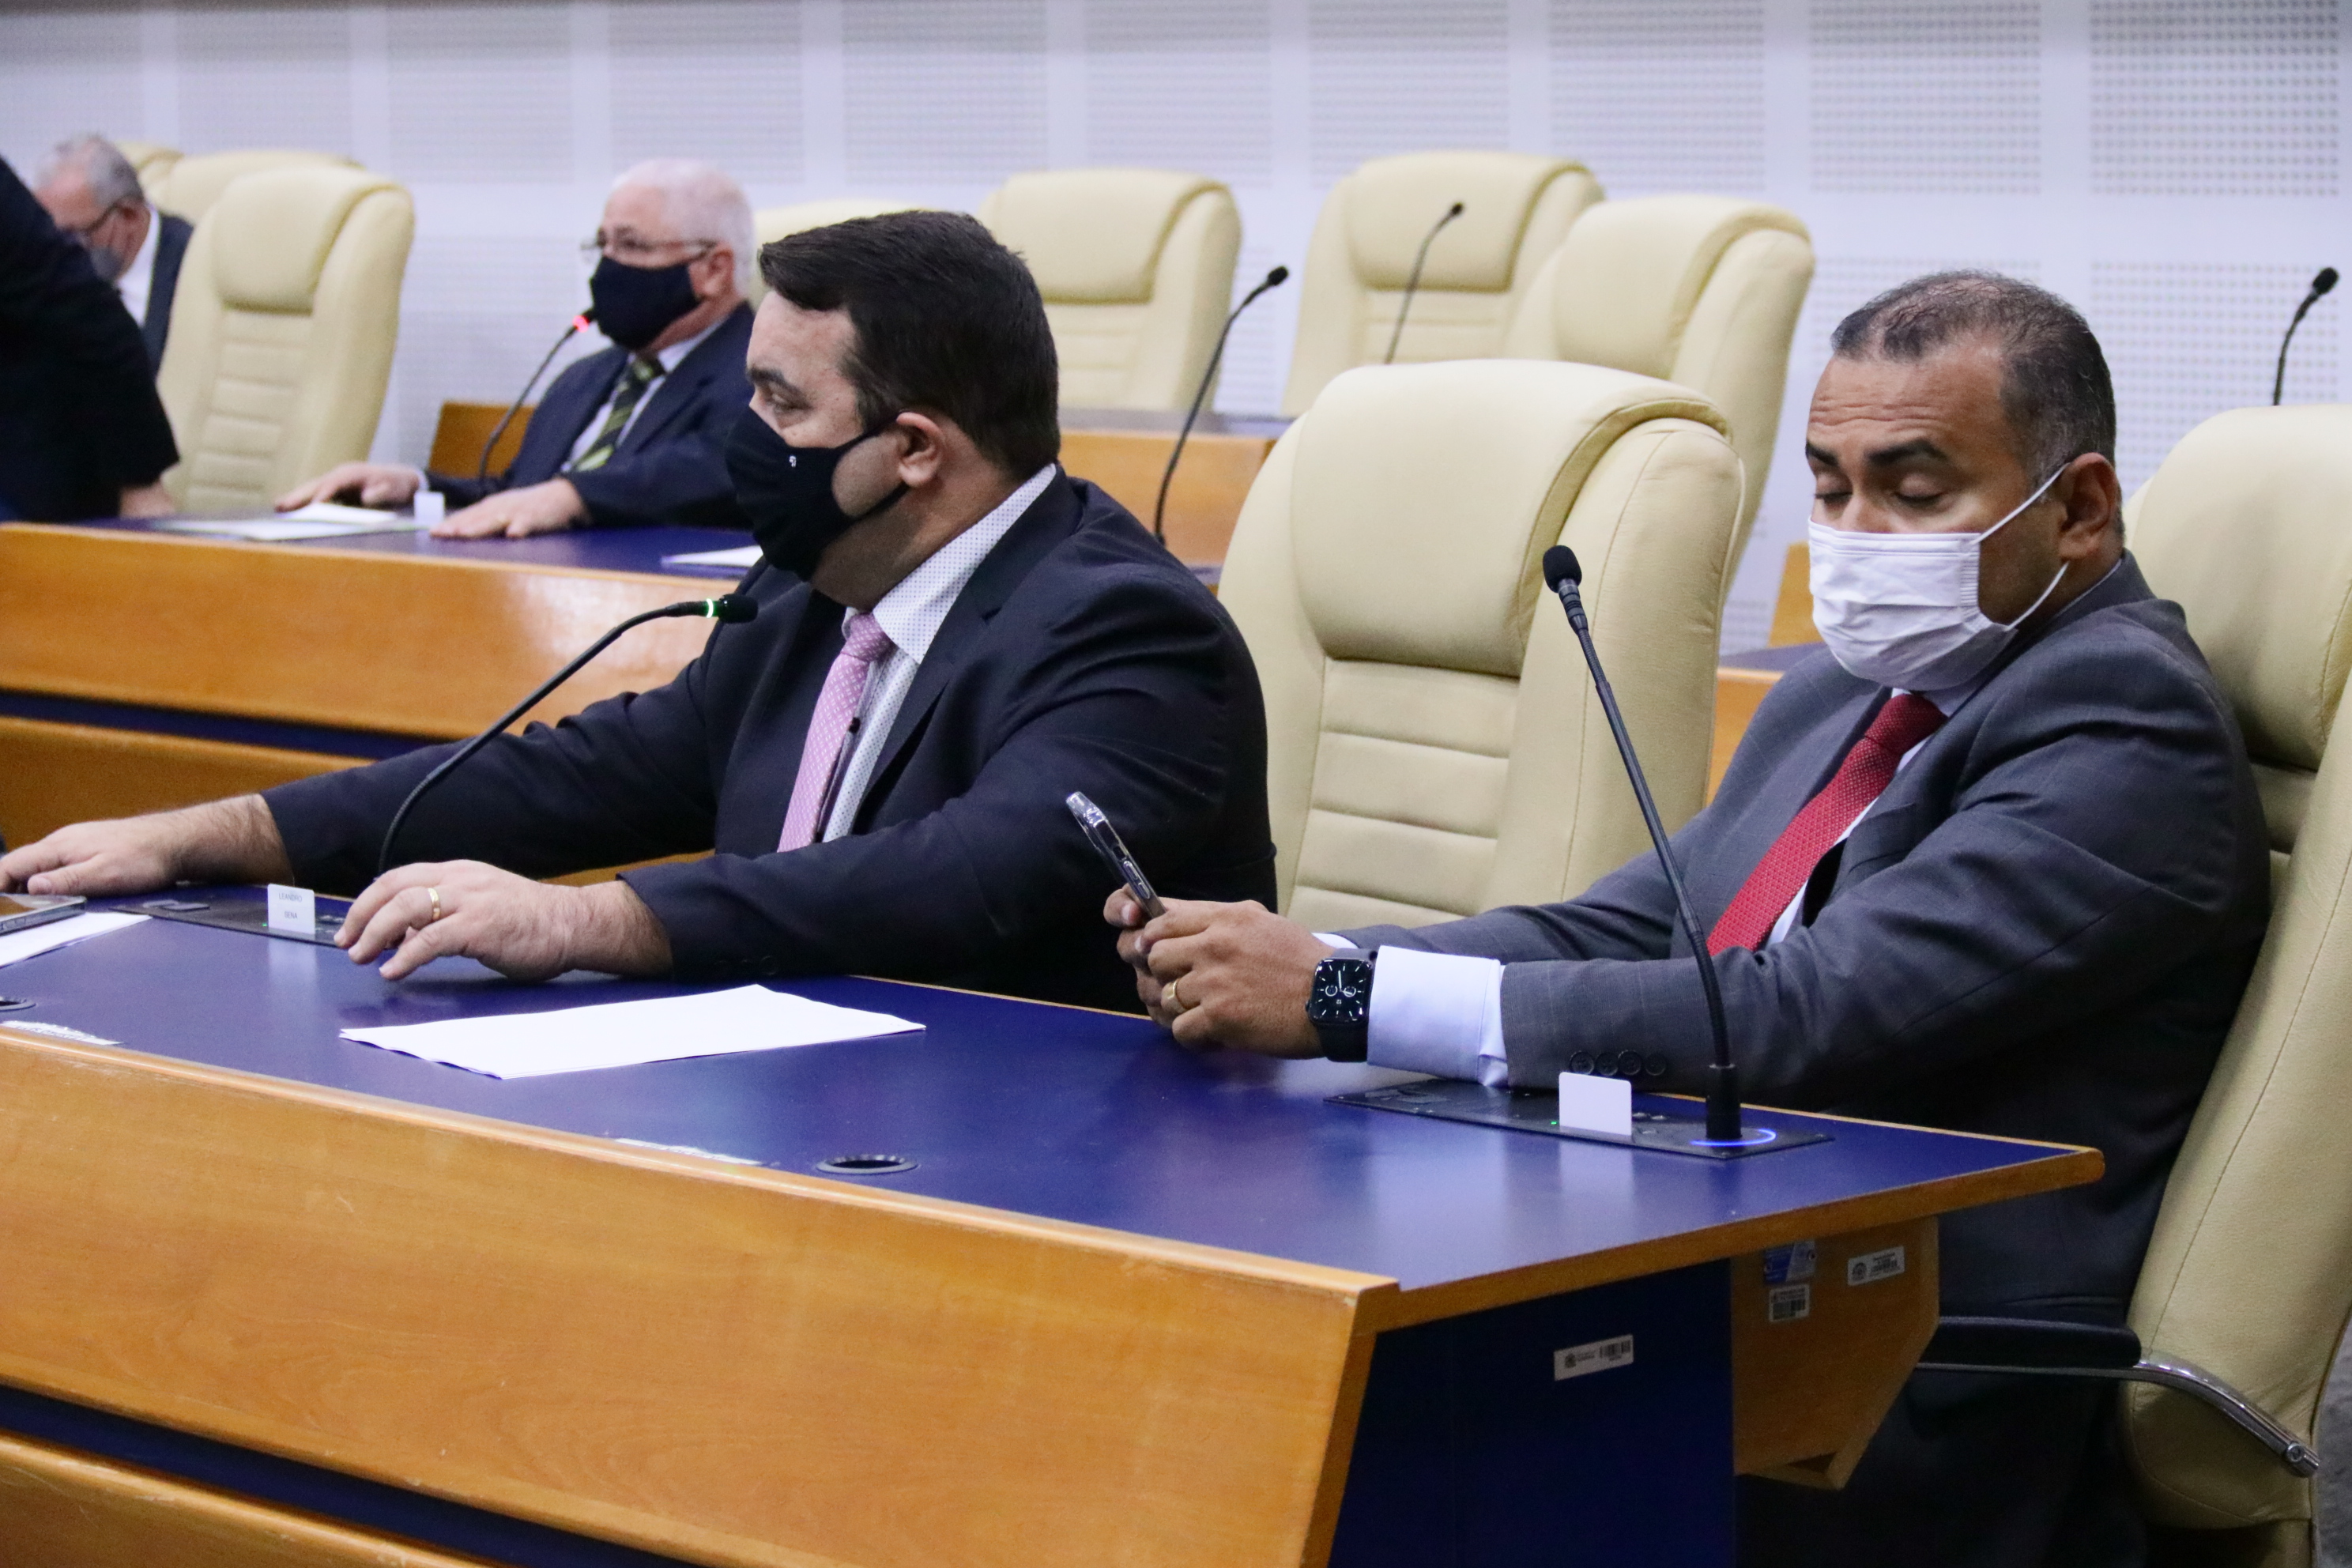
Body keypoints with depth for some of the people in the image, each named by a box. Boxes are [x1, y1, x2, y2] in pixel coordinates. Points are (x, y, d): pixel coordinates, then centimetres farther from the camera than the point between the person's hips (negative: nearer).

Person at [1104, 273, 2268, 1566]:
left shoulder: (2129, 720, -10)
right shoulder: (1836, 697, 20)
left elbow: (1812, 1018, -21)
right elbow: (1615, 933, 12)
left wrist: (1346, 997, -21)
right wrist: (1289, 964, -7)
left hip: (1930, 1419, -8)